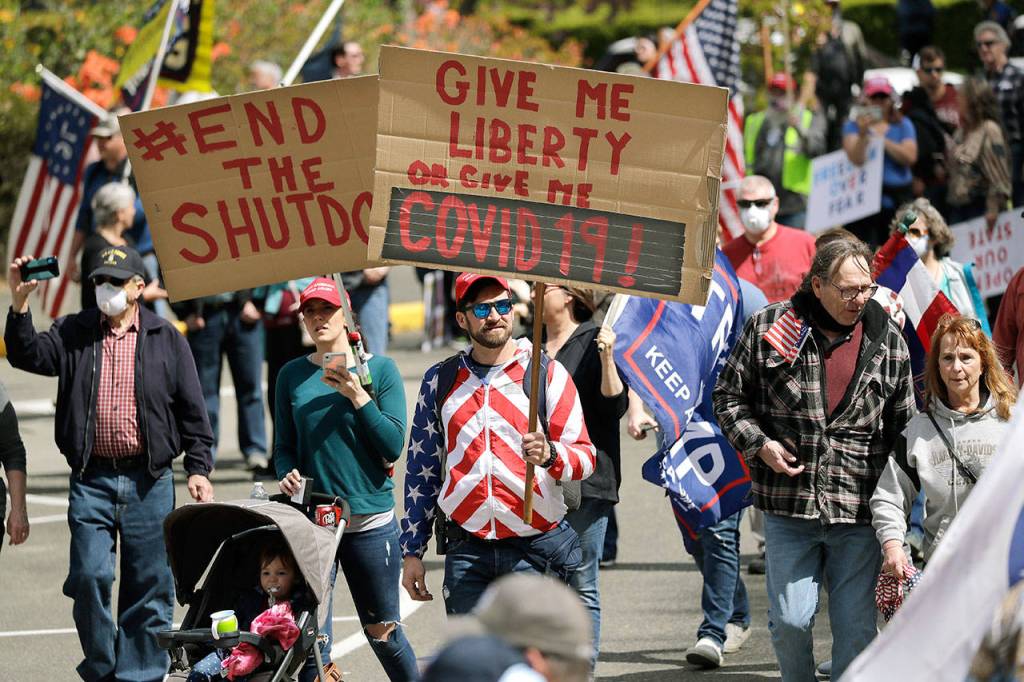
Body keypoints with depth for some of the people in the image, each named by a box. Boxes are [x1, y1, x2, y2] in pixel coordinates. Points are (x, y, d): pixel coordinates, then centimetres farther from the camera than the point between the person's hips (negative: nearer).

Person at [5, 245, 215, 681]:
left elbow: (192, 411, 7)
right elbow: (29, 356, -7)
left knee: (149, 586, 3)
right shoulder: (74, 334, 9)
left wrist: (198, 469, 0)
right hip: (91, 479, 0)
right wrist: (20, 303, -19)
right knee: (89, 575, -8)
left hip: (149, 481, 0)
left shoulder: (165, 339, 7)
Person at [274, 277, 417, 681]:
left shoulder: (380, 369, 2)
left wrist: (357, 396, -14)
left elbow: (393, 446, -5)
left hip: (371, 520, -1)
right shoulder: (292, 375, 8)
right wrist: (288, 473, -9)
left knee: (382, 633, 7)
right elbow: (284, 446, 12)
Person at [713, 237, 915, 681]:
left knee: (856, 627, 1)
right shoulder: (768, 327, 0)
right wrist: (759, 444, -8)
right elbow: (728, 395, 9)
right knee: (790, 619, 1)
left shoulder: (887, 340, 5)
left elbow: (904, 426, 11)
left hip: (858, 511, 1)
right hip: (788, 508, -1)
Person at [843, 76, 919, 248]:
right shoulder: (853, 126, 8)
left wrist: (881, 139, -7)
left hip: (898, 197, 1)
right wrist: (863, 134, -23)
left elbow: (910, 157, -4)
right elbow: (856, 159, -9)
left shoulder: (903, 125, 12)